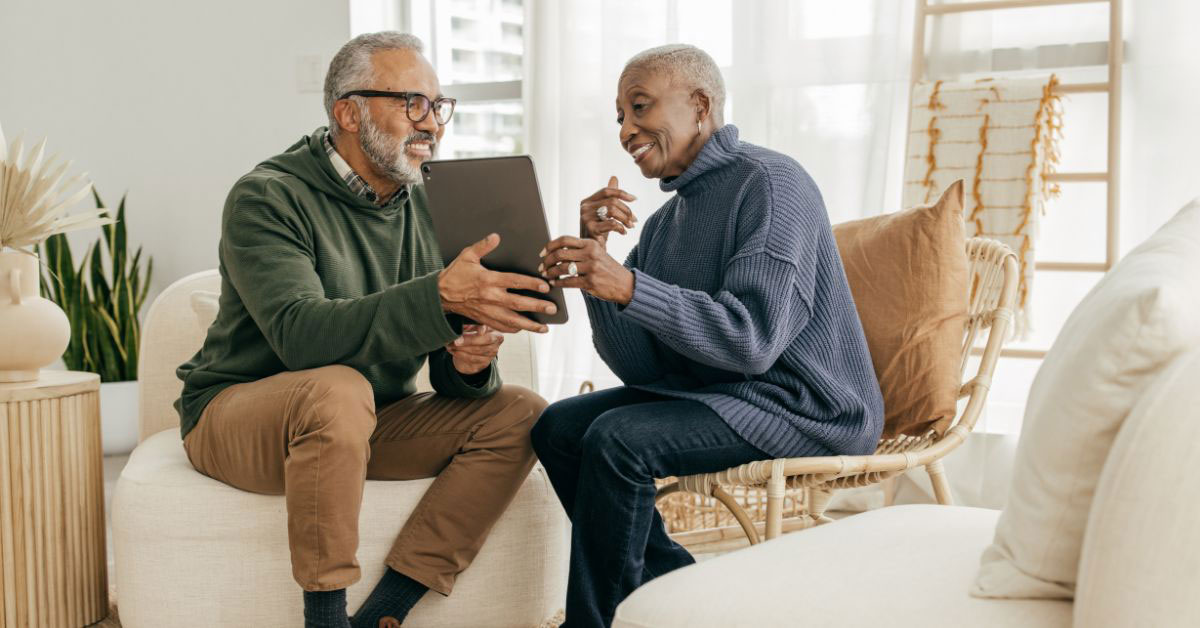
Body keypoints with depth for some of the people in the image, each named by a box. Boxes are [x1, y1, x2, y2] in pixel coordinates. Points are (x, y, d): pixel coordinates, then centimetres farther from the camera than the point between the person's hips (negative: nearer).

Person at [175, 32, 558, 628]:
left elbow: (448, 375, 2)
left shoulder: (430, 210, 3)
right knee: (338, 390, -38)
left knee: (519, 414, -13)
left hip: (372, 422, 6)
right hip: (237, 412, -6)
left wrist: (468, 363, -24)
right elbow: (301, 333, -33)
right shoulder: (268, 198, -14)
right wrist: (440, 295, -44)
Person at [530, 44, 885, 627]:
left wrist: (628, 286, -31)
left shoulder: (769, 183, -14)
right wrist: (597, 260, -10)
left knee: (617, 439, -25)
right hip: (705, 390, 9)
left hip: (803, 406, -9)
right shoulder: (663, 222, 12)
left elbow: (753, 340, -26)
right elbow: (638, 367, 3)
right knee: (558, 427, 2)